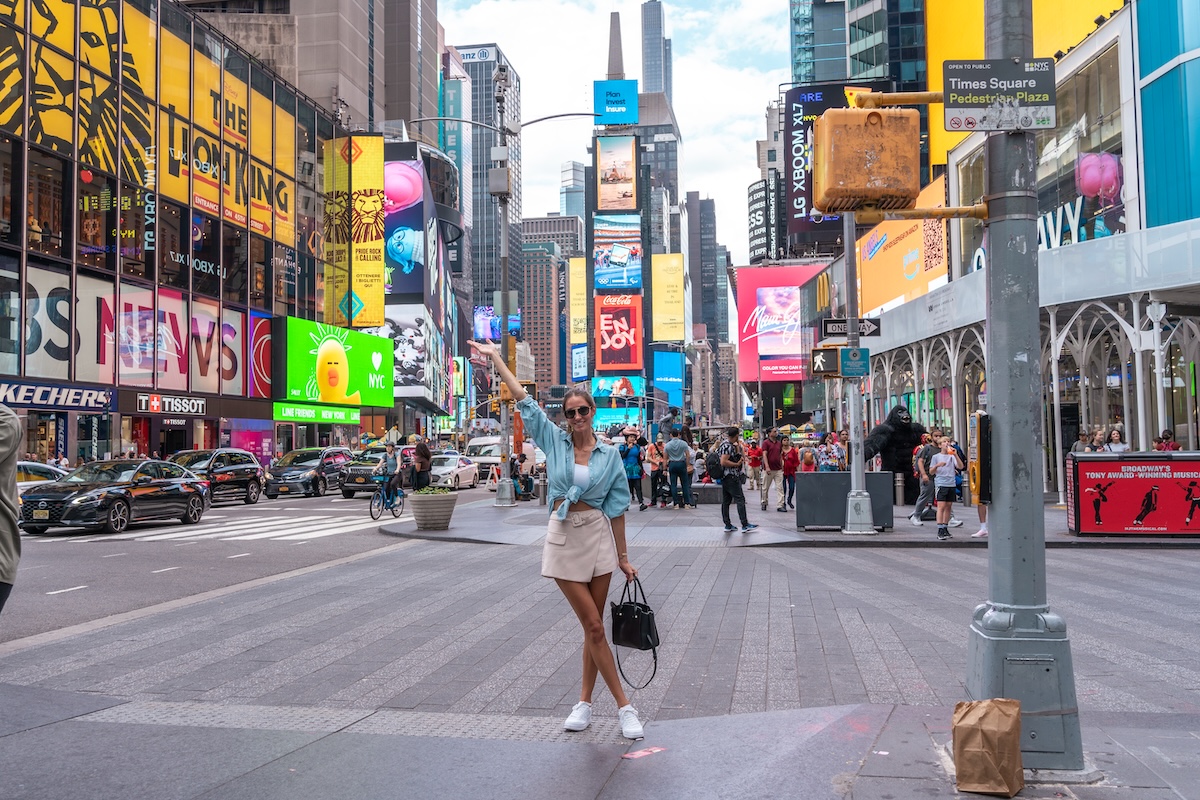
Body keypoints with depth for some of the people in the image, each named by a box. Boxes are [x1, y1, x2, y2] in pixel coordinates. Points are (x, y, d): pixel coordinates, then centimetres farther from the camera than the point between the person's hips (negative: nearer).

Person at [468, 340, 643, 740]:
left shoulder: (609, 455, 1)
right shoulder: (554, 440, 2)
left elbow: (616, 508, 3)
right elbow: (524, 401, 3)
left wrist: (623, 557, 4)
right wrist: (496, 358, 4)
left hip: (599, 536, 1)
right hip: (564, 537, -1)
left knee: (593, 626, 6)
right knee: (593, 626, -3)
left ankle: (586, 702, 18)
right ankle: (624, 705, 2)